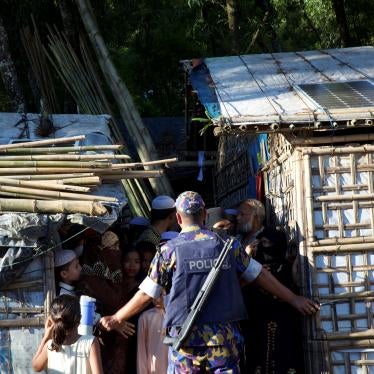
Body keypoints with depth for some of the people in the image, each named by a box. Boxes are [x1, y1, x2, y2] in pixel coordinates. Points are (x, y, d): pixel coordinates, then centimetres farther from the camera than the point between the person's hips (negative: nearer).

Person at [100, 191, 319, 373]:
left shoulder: (169, 250, 0)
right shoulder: (227, 245, 6)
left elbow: (146, 294, 3)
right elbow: (260, 275, 13)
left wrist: (117, 319, 17)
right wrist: (294, 299, 24)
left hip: (186, 338, -1)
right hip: (224, 336, 1)